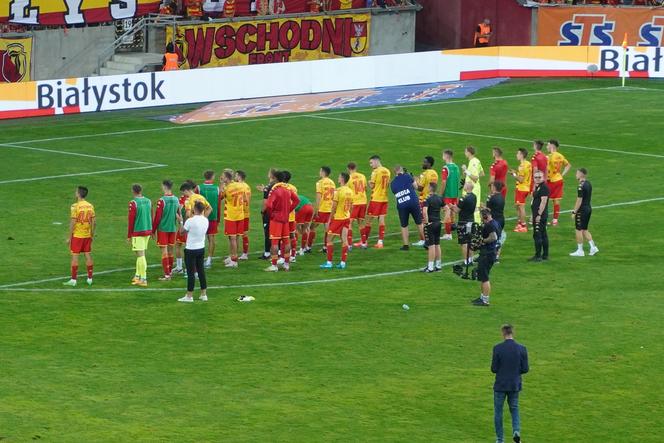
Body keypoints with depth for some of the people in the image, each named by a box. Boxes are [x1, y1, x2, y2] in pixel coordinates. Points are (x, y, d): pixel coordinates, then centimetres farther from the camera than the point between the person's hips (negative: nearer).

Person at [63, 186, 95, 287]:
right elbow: (94, 222, 6)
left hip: (77, 235, -6)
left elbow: (73, 223, -15)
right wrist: (92, 235, 17)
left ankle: (73, 280, -1)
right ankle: (89, 279, 15)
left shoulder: (75, 206, -14)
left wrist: (69, 237, -9)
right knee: (88, 255, 11)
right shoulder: (90, 206, 4)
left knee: (75, 256, -1)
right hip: (87, 235, 6)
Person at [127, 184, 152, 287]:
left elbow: (131, 220, -11)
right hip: (147, 231, 7)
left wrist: (129, 236, -5)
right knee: (140, 254, 18)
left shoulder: (133, 203, -12)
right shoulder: (148, 201, 7)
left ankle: (143, 279, -6)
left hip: (138, 232, -7)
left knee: (140, 254, -5)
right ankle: (137, 275, 27)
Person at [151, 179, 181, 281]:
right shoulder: (176, 200, 2)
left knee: (164, 251, -3)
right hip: (173, 228, 6)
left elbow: (157, 217, -13)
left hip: (162, 229, -6)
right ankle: (170, 271, 24)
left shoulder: (162, 200, -16)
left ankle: (166, 274, -5)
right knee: (170, 250, 15)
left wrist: (153, 230, -5)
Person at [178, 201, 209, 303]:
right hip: (201, 248, 6)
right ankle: (203, 294, 18)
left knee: (191, 272, 0)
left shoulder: (190, 221, -21)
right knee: (201, 271, 14)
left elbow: (182, 231, -7)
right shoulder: (206, 220, -3)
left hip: (191, 250, -6)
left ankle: (189, 296, 6)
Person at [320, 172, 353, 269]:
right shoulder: (350, 191, 4)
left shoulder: (338, 191, -17)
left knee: (329, 239, 4)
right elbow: (351, 206, 11)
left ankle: (329, 262, 3)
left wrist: (329, 220, -9)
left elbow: (334, 207, -16)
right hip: (346, 218, 6)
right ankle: (343, 263, 7)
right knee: (344, 240, 7)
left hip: (337, 218, -6)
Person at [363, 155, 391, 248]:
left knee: (369, 220, 1)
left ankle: (364, 242, 5)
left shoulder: (375, 171, -13)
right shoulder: (387, 171, 8)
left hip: (375, 199, -6)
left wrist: (369, 183, 6)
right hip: (384, 198, 6)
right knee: (381, 220, 6)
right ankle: (380, 242, 4)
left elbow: (372, 186, -12)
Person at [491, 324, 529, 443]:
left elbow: (494, 369, -11)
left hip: (500, 385, -2)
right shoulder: (522, 349, -6)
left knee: (498, 411, 12)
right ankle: (516, 430, -7)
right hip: (515, 385, 2)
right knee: (514, 409, 18)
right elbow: (525, 369, -3)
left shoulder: (497, 348, -14)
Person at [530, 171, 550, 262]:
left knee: (537, 235, -10)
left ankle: (538, 256, -8)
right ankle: (545, 255, 19)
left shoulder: (544, 187, -15)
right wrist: (534, 215, 23)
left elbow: (543, 201, -21)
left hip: (540, 215, -11)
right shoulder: (538, 187, 17)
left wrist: (539, 215, -24)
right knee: (543, 235, 13)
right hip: (537, 215, 11)